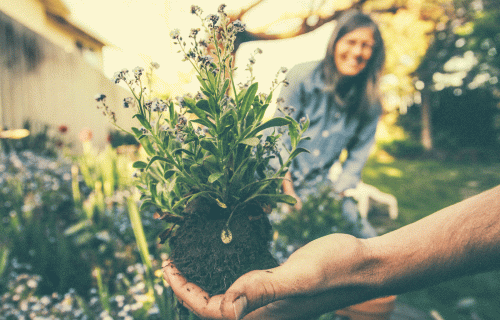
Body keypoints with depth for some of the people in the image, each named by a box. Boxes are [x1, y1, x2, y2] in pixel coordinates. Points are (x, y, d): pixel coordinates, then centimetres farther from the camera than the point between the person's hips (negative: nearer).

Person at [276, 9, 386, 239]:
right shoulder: (303, 76, -8)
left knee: (367, 240, -11)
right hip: (279, 178, -3)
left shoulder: (370, 102, 0)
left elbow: (357, 157, 5)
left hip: (322, 185, 3)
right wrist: (289, 191, -15)